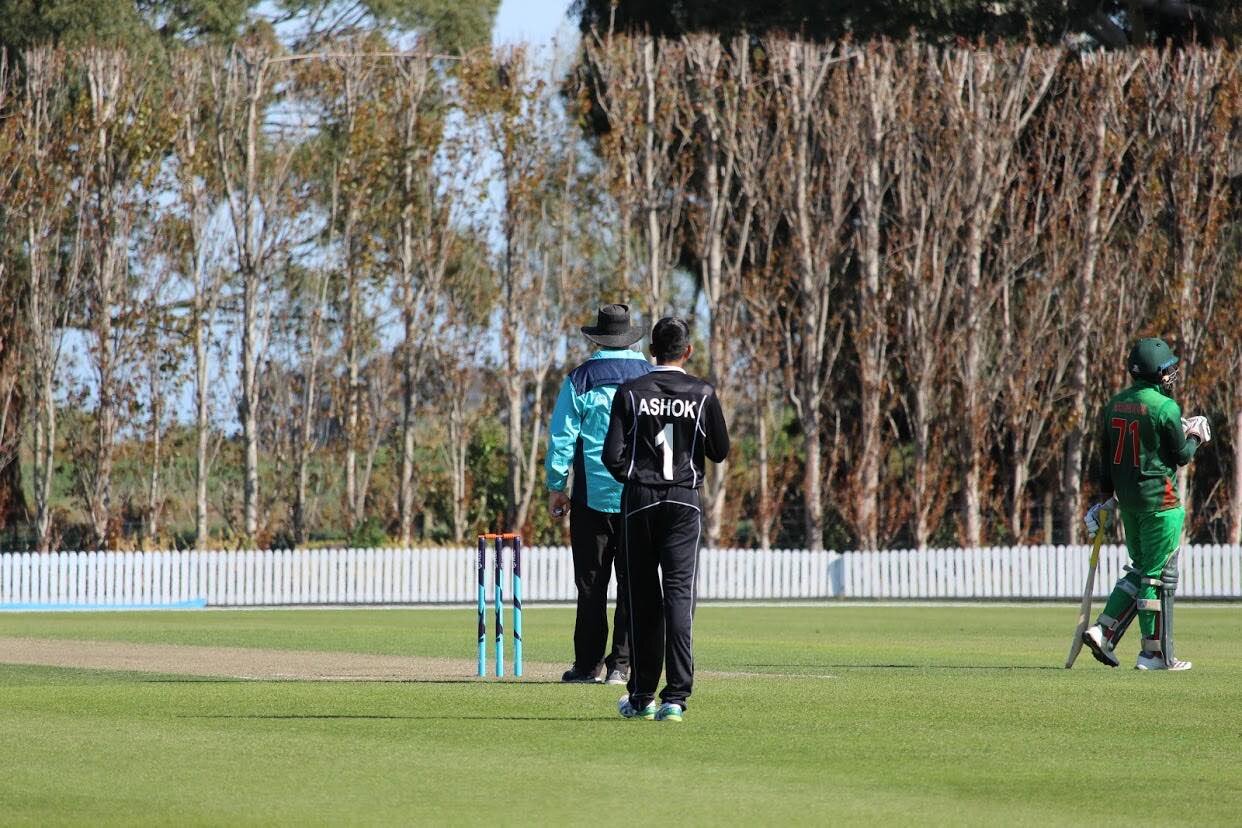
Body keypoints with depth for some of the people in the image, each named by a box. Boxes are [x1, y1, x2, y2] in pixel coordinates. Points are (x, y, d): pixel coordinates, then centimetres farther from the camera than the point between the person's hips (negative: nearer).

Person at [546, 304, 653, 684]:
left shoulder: (580, 380, -2)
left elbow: (562, 437, -3)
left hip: (593, 494, -1)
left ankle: (587, 664, 4)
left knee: (591, 583, 4)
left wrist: (556, 487, 4)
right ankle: (621, 664, 1)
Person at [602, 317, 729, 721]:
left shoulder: (631, 394, -2)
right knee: (679, 594, -5)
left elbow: (612, 456, -7)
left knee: (642, 598, 9)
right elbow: (720, 452, 6)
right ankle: (675, 695, -17)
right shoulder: (702, 394, -1)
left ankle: (642, 696, 15)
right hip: (685, 500, 0)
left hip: (639, 500, 0)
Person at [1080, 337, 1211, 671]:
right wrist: (1195, 438, 13)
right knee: (1159, 575, -1)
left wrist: (1109, 499, 19)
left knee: (1140, 570, 18)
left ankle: (1103, 631, 7)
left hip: (1127, 500, 7)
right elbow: (1181, 455, -8)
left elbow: (1105, 456, 12)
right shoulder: (1165, 407, -15)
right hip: (1159, 501, -7)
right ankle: (1156, 653, 1)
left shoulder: (1115, 405, 7)